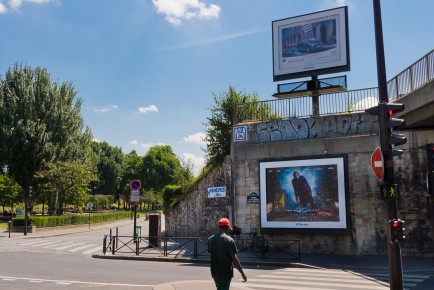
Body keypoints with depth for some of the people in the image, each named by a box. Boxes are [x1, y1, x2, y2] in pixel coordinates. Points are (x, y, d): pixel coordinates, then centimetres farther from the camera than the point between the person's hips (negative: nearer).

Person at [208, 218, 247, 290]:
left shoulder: (210, 239, 4)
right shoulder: (229, 240, -15)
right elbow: (234, 259, -15)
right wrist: (242, 274, -8)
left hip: (214, 272, 7)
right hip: (225, 272, -7)